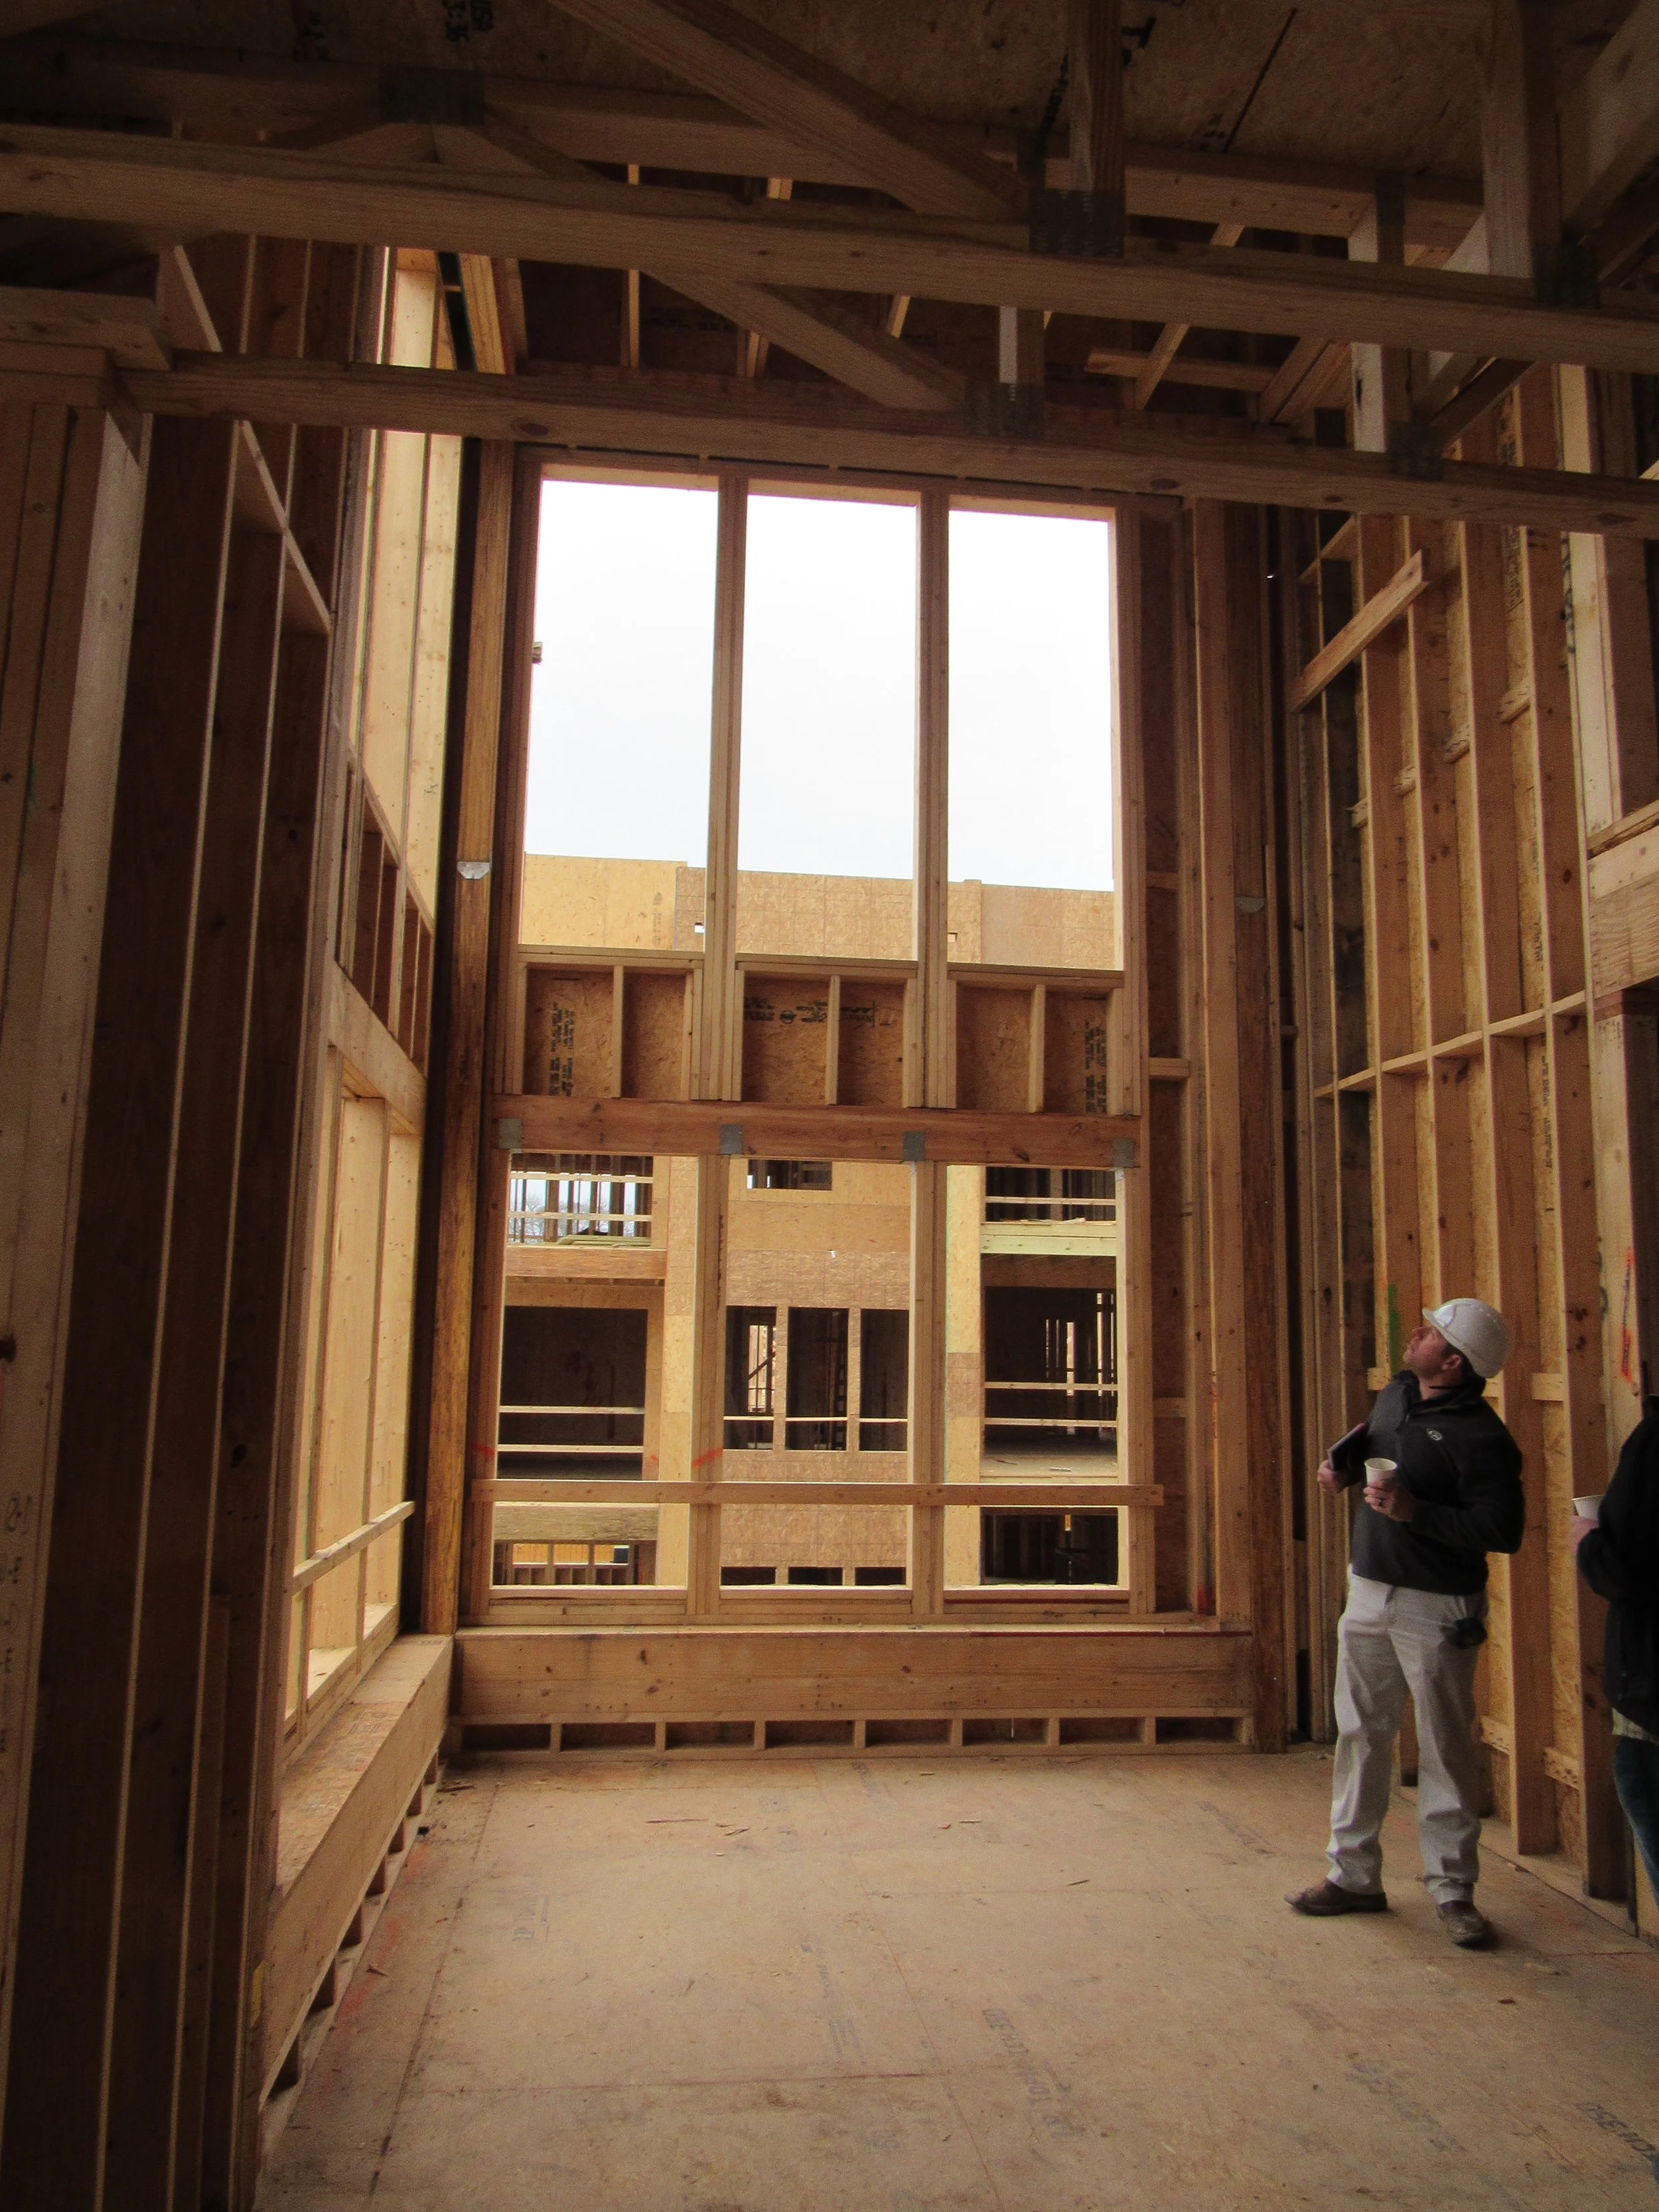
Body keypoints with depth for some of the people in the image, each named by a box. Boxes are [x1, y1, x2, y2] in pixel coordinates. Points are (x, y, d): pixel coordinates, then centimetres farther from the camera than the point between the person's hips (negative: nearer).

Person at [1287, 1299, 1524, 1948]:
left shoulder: (1480, 1437, -20)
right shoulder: (1397, 1394, 5)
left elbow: (1503, 1530, -24)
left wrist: (1413, 1510, -26)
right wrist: (1343, 1461, 5)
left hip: (1435, 1609, -7)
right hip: (1368, 1594, 8)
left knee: (1446, 1748, 4)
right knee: (1360, 1735, 13)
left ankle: (1453, 1889, 19)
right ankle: (1354, 1875, 24)